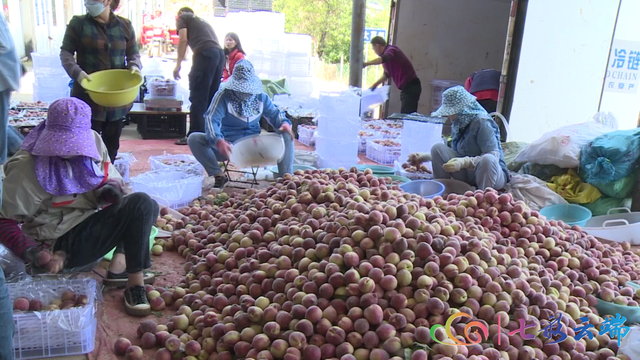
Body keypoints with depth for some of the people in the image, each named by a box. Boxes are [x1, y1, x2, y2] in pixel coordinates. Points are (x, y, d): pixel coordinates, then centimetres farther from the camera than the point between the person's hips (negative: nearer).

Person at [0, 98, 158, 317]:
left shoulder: (93, 141, -3)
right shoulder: (26, 168, -19)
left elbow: (111, 176, 11)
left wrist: (112, 188, -13)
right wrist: (30, 252, -30)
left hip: (92, 222, 8)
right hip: (64, 243, -8)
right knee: (140, 204, -23)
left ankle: (120, 264, -4)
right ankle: (135, 285, -17)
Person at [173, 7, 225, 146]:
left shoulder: (182, 18, 18)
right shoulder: (202, 21, 37)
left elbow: (183, 40, 1)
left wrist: (178, 64, 2)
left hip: (205, 53, -7)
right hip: (219, 53, 7)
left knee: (198, 97, -6)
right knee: (211, 97, 11)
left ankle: (195, 135, -7)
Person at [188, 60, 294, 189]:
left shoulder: (261, 97, 6)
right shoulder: (223, 96, -8)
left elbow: (275, 114, 16)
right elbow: (211, 119, -20)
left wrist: (284, 123, -11)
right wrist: (218, 141, -41)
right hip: (228, 146, -3)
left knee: (286, 136, -14)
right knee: (194, 139, -26)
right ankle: (218, 175, -22)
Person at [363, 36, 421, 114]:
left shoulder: (391, 50, -10)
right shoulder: (387, 52, 20)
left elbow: (383, 59, -35)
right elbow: (387, 74, 33)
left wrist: (366, 64, -41)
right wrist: (375, 84, 33)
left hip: (410, 86, -10)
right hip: (407, 87, 10)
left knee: (406, 114, -15)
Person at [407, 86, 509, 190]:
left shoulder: (482, 122, -18)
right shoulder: (457, 124, 4)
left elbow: (494, 156, -24)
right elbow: (455, 153, 15)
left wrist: (464, 162, -36)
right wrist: (426, 157, 11)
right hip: (468, 173, 6)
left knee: (487, 160, -40)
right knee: (438, 148, -11)